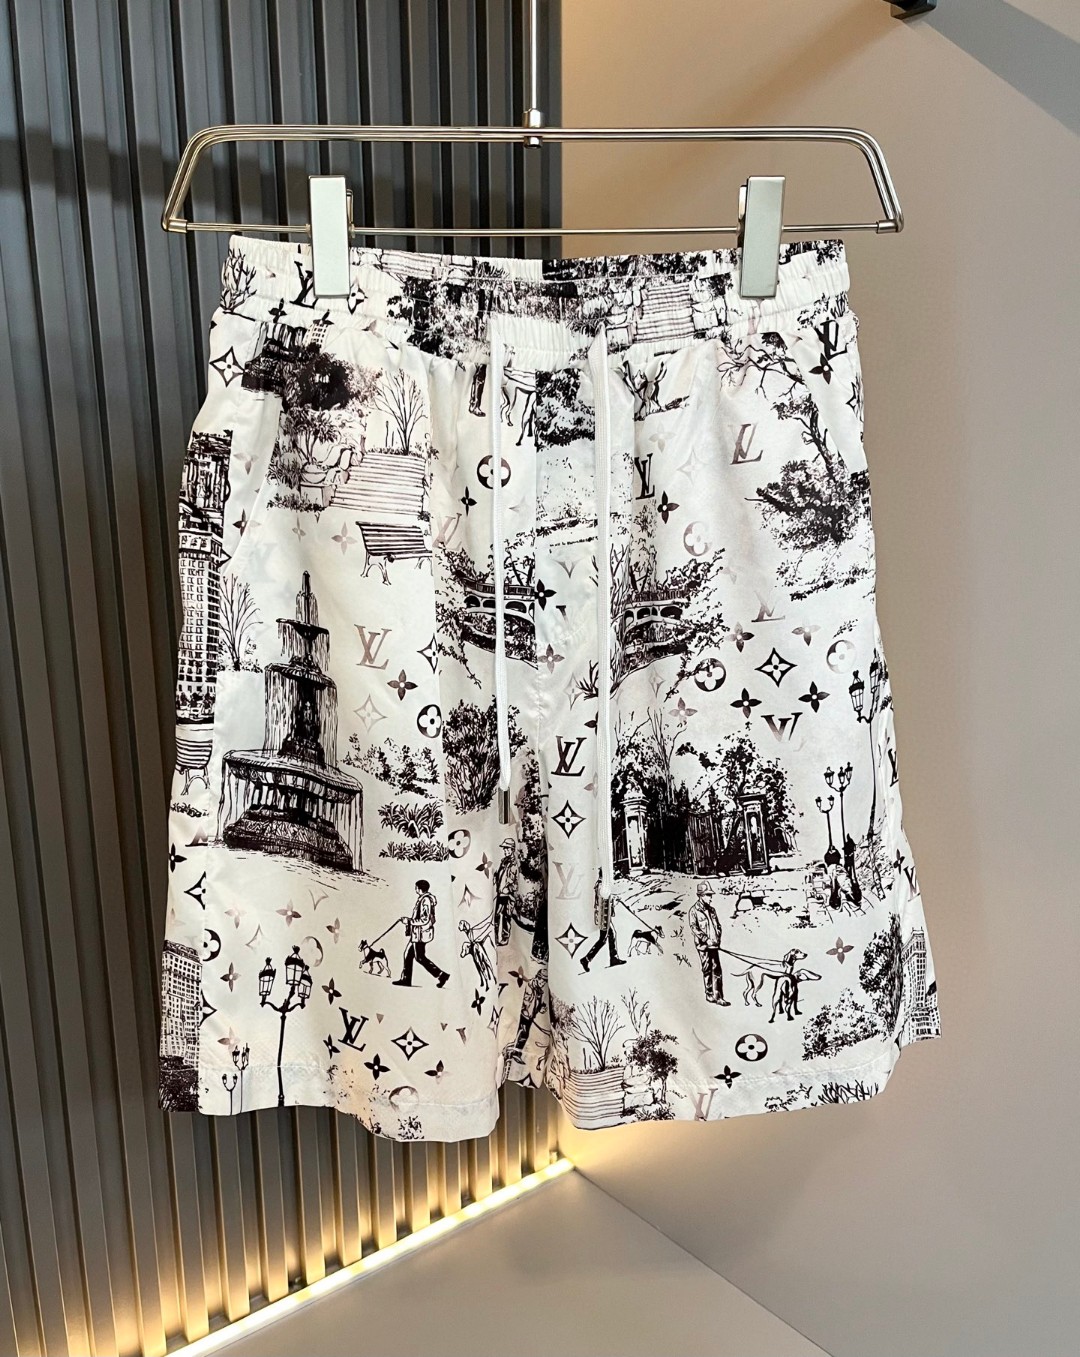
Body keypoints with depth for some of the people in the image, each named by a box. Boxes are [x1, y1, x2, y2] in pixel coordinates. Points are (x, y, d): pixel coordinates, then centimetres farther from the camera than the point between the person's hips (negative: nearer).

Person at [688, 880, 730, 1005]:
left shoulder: (712, 910, 12)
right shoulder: (694, 910, -7)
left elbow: (718, 925, 19)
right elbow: (694, 928, -13)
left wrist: (717, 938, 3)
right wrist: (706, 940, -18)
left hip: (714, 944, 5)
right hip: (703, 945, -5)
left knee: (717, 970, 2)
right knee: (707, 970, 4)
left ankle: (718, 997, 4)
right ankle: (709, 994, 15)